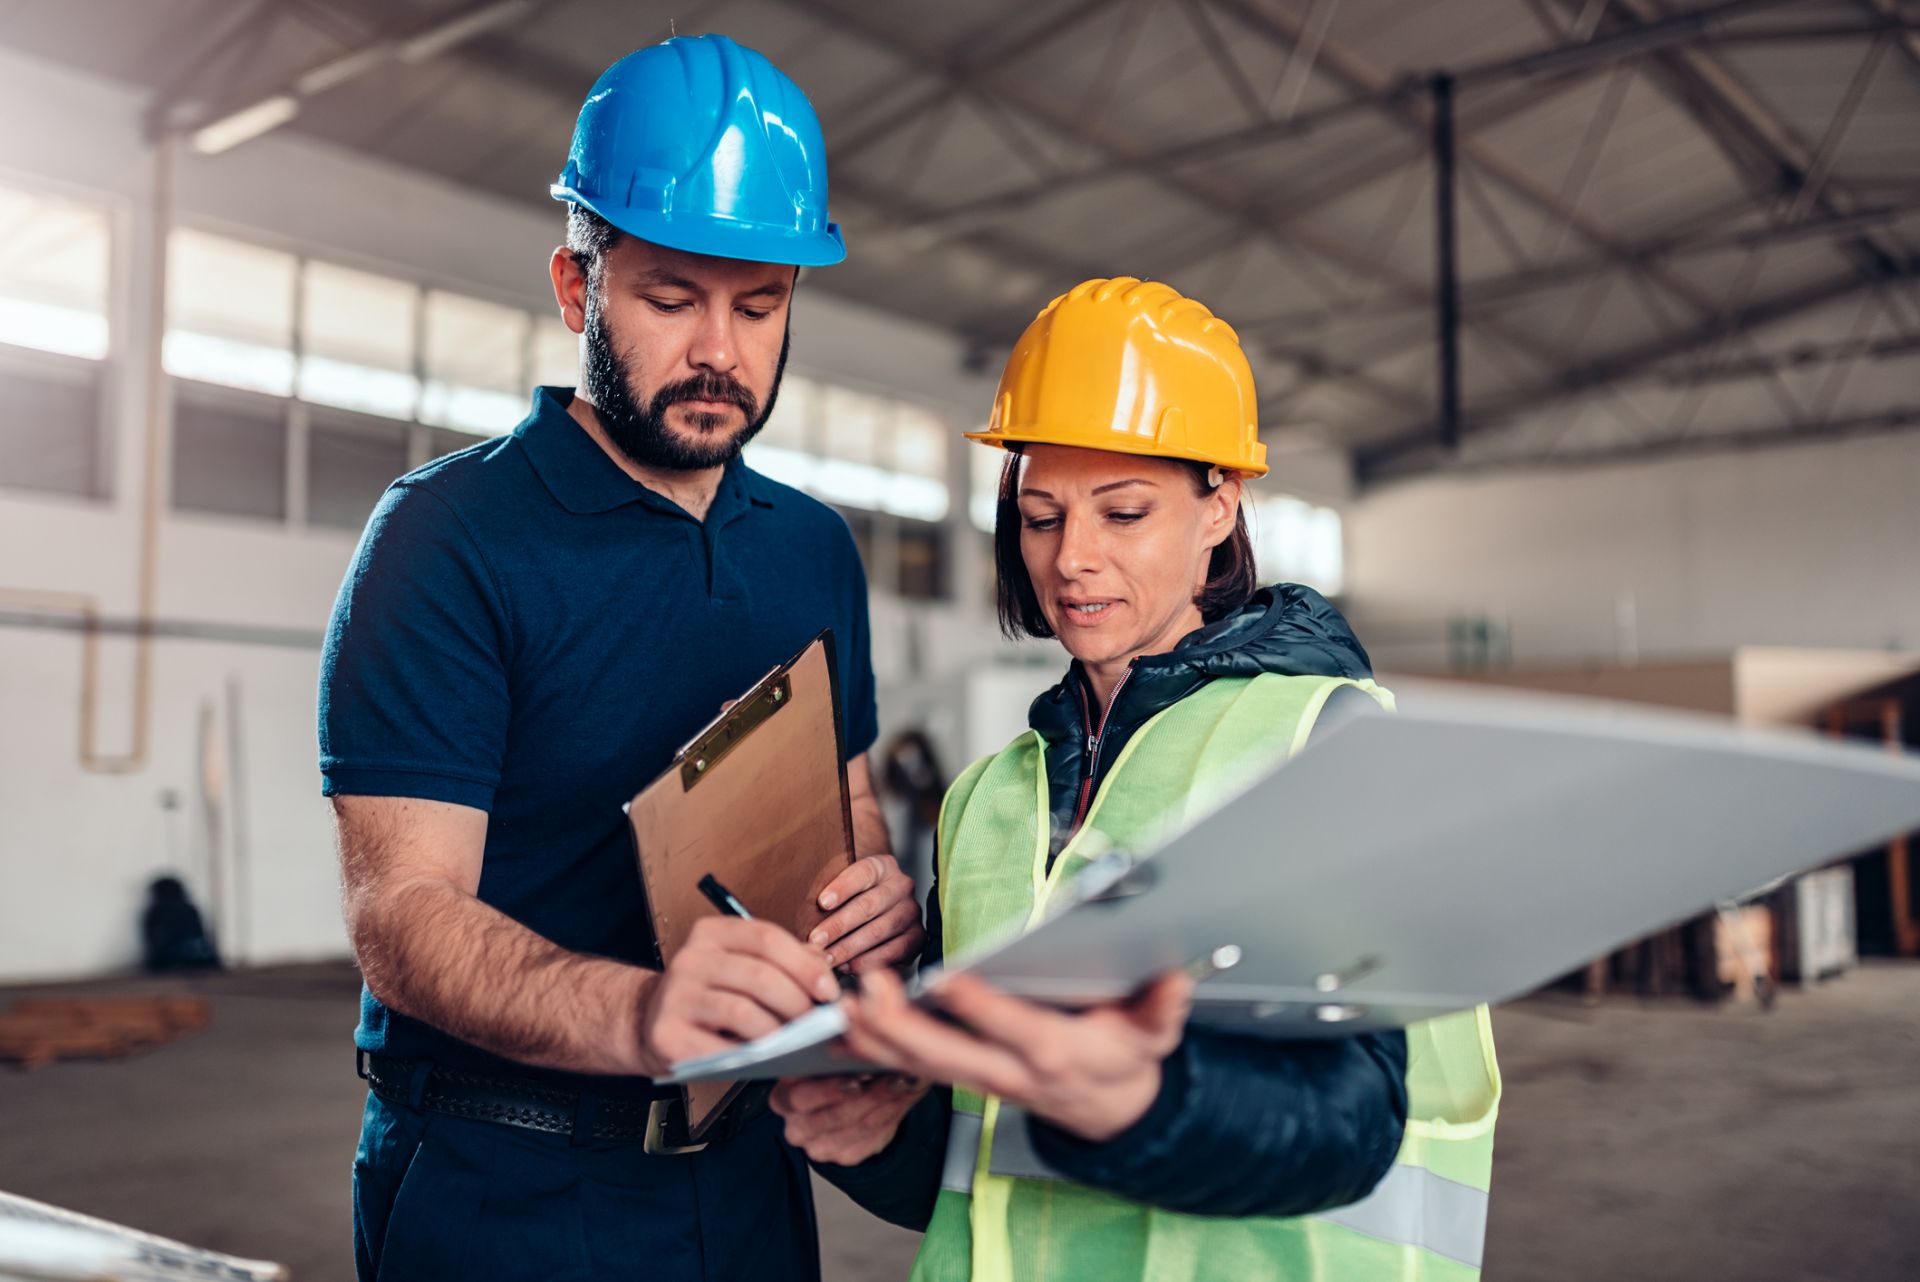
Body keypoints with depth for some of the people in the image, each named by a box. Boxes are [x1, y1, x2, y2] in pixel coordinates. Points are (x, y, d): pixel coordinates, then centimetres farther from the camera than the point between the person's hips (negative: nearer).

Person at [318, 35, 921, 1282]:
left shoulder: (815, 550, 6)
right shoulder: (453, 532, -13)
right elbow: (404, 913, -20)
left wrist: (884, 898, -12)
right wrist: (637, 1014, -39)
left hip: (747, 1173, 6)